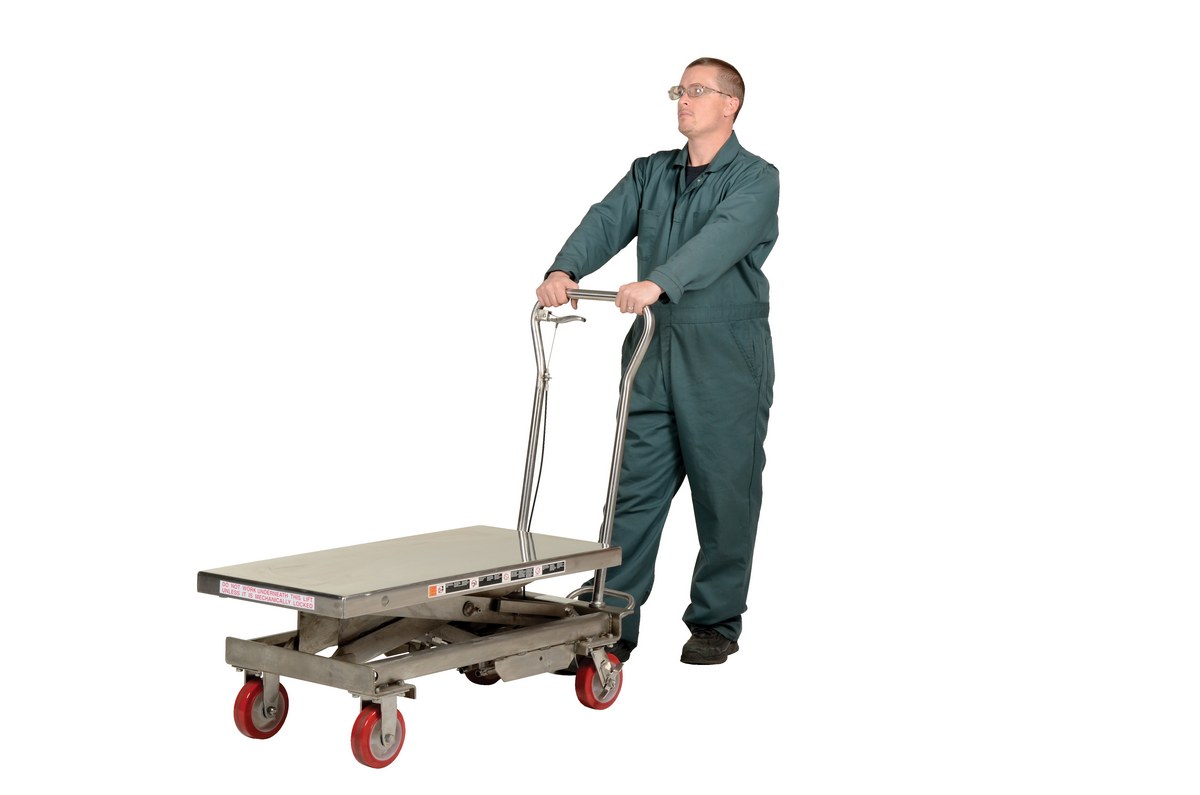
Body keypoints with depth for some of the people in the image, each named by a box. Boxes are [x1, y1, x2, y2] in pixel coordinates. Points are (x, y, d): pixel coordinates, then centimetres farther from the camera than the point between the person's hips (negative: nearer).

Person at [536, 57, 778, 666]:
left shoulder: (755, 179, -5)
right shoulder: (650, 173, 14)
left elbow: (722, 237, -24)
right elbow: (607, 221, -2)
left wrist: (656, 282, -40)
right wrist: (564, 270, -23)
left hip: (725, 358, -5)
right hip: (654, 349, 5)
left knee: (724, 494, 3)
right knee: (635, 488, 3)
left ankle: (716, 623, 17)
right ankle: (613, 624, 7)